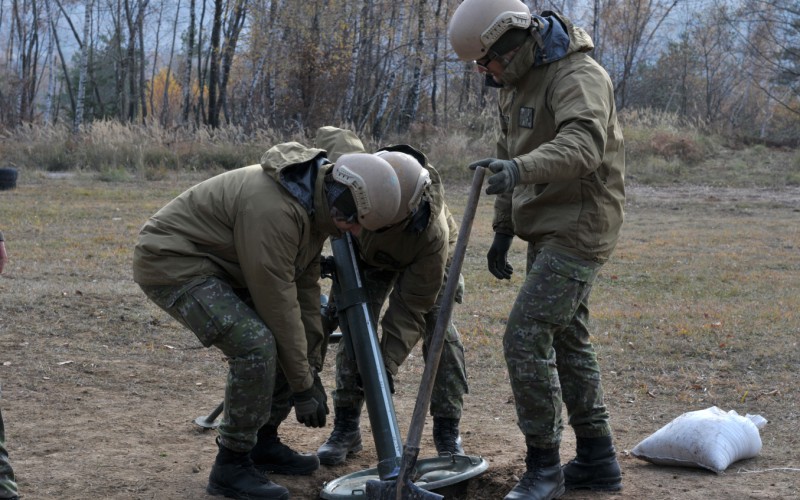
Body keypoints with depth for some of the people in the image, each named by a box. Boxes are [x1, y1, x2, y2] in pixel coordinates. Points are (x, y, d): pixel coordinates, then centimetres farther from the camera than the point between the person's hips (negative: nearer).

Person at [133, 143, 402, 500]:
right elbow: (277, 303, -27)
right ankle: (231, 467, -11)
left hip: (221, 266, 10)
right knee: (256, 345, -25)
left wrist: (312, 370, 3)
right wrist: (302, 386, -18)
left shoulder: (315, 204, -1)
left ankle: (263, 444, 19)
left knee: (296, 339, 7)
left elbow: (305, 287, 4)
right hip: (172, 261, -10)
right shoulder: (274, 209, -32)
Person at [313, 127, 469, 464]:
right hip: (369, 255, 3)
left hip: (425, 261, -3)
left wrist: (387, 363, -41)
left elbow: (412, 306, -38)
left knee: (438, 329, -16)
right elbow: (330, 135, -17)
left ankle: (447, 430, -6)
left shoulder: (432, 231, -46)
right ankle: (346, 427, 0)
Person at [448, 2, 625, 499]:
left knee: (526, 337, -14)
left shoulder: (578, 76, -19)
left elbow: (583, 144, -37)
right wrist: (503, 232, 22)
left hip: (578, 230, -10)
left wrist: (520, 169, -53)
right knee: (567, 341, 14)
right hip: (546, 232, 10)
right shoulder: (516, 83, 12)